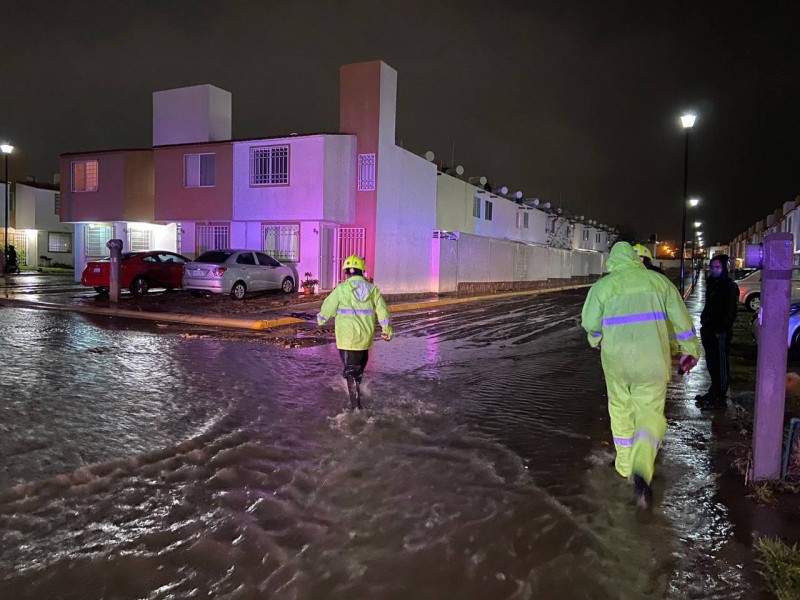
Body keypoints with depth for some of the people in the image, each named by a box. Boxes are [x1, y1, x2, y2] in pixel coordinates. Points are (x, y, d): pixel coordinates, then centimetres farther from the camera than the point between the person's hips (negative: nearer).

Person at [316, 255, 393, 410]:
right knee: (359, 369, 23)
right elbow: (382, 310, 3)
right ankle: (356, 397, 37)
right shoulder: (372, 289, 3)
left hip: (347, 338, -5)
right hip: (366, 338, 5)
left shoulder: (342, 289, -9)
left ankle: (355, 405, 1)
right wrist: (387, 330, 14)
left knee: (351, 371, 3)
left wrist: (320, 319, 19)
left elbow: (328, 307, -1)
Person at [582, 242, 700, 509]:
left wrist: (596, 340, 21)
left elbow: (590, 323, -1)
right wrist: (690, 351, 16)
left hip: (616, 359, 0)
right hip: (652, 361, 0)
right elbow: (681, 318, 5)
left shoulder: (603, 285, -2)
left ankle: (625, 464, 32)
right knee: (650, 414, 7)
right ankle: (642, 472, -14)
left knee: (621, 411, 19)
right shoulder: (658, 280, 3)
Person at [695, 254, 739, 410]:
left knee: (721, 363, -4)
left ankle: (720, 398, 0)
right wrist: (704, 323, 12)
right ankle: (714, 390, 26)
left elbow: (730, 311, -13)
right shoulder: (711, 284, 15)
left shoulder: (730, 286, -9)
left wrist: (721, 329, -17)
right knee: (711, 362, 14)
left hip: (721, 332, -8)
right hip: (710, 330, 8)